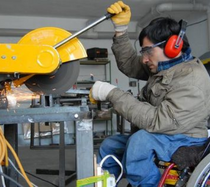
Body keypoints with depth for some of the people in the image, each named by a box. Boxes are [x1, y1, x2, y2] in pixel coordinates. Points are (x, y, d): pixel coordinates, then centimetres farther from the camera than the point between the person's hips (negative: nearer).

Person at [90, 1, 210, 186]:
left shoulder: (191, 79, -26)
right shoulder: (164, 65, 3)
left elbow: (158, 121, -34)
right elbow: (129, 64, 12)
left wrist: (112, 93, -30)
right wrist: (121, 28, 0)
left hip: (184, 140, -9)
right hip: (157, 135, 9)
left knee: (139, 141, -36)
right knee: (108, 147, 9)